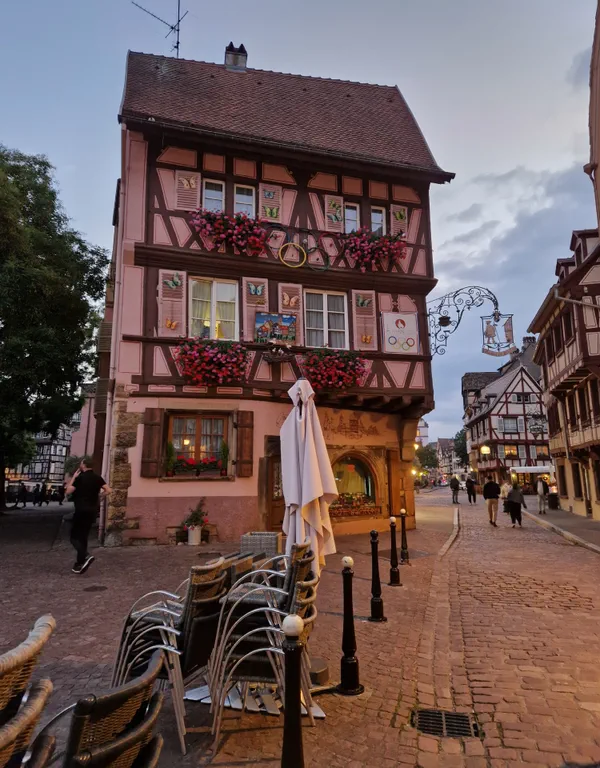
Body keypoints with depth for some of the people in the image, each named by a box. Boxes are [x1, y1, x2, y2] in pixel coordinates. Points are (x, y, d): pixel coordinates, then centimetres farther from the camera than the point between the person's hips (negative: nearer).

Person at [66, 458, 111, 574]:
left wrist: (74, 477, 0)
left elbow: (68, 491, -8)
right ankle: (80, 563, 17)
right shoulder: (97, 477, 6)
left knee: (75, 537, 0)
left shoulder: (80, 477, -11)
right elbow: (108, 490, 0)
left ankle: (86, 556, -21)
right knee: (83, 537, 15)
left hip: (81, 510, -6)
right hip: (93, 511, 6)